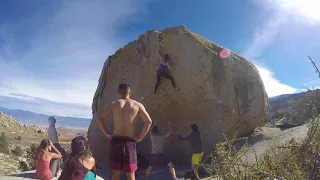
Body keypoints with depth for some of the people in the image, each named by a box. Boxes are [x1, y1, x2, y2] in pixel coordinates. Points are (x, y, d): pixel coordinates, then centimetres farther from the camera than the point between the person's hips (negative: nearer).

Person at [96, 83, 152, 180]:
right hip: (130, 142, -1)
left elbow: (99, 117, -2)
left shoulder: (114, 104, 4)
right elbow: (148, 121, -8)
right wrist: (140, 137, -3)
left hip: (116, 140, 1)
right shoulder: (137, 105, 2)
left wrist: (107, 134, 1)